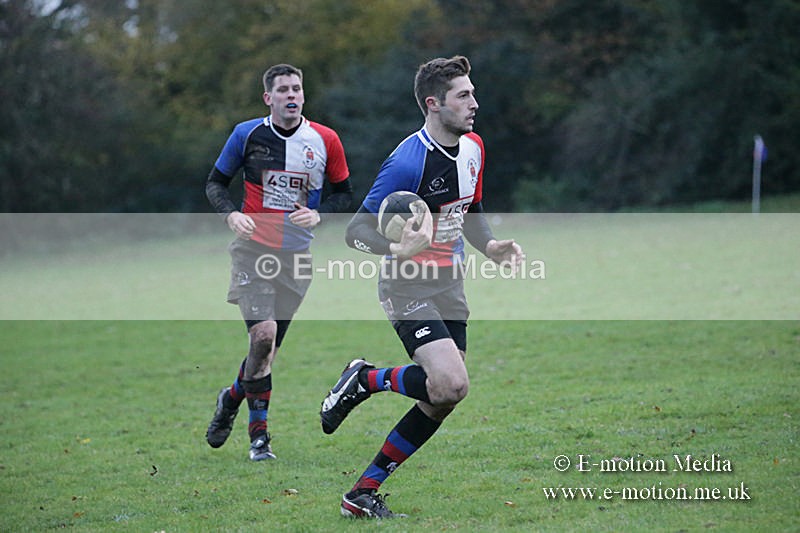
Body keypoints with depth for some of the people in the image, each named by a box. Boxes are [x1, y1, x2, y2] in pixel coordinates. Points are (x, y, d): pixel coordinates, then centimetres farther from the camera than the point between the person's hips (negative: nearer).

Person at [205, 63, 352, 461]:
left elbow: (344, 192, 9)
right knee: (263, 333, -20)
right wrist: (230, 214, -12)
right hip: (253, 247, -2)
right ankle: (258, 433, -3)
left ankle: (231, 398, 37)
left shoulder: (325, 140, -1)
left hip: (297, 256, 2)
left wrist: (318, 214, -11)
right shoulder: (247, 134, -2)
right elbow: (216, 181, 8)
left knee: (268, 348, 6)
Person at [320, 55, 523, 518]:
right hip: (409, 287, -8)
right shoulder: (408, 162, -20)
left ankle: (365, 492, 13)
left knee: (442, 402, 3)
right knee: (451, 384, -25)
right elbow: (357, 230, -17)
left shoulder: (473, 148, 6)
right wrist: (399, 249, -36)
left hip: (450, 286, 8)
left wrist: (492, 247, 3)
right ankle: (364, 380, 3)